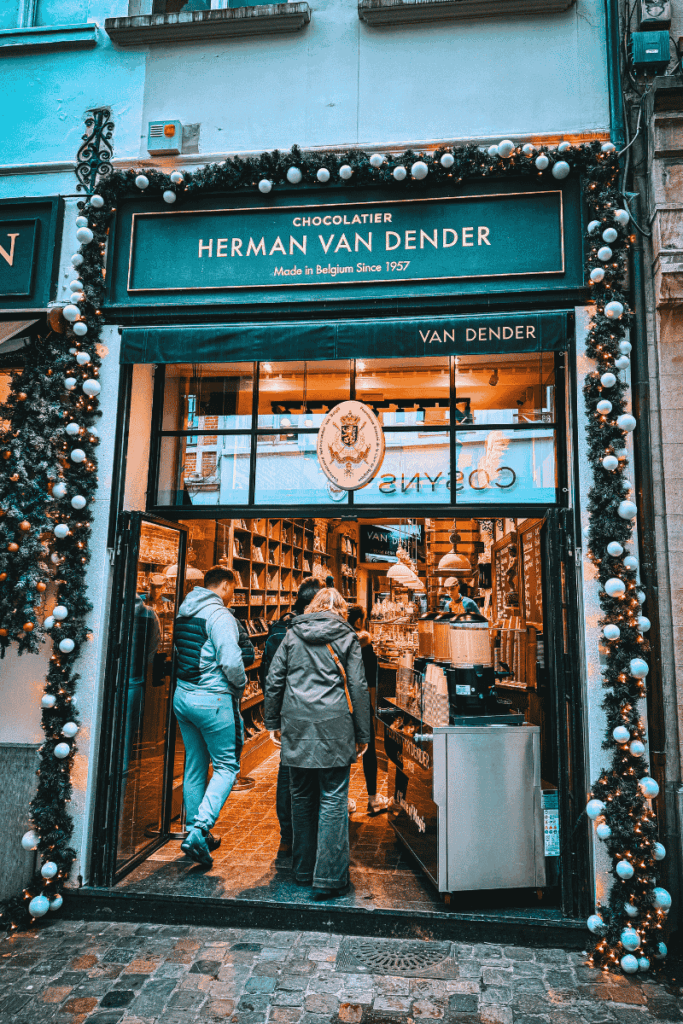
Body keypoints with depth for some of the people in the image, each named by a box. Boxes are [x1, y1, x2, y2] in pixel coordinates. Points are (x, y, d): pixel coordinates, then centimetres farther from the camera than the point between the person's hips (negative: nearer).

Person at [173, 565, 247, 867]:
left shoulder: (184, 613, 10)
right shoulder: (219, 615, -16)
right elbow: (231, 662, -24)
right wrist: (241, 683, -5)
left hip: (183, 695, 8)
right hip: (213, 700, -8)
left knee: (194, 766, 18)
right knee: (227, 766, 4)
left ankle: (195, 833, 28)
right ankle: (198, 832, -6)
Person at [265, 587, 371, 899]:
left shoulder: (293, 634, 8)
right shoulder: (347, 637, 2)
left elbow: (274, 680, 7)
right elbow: (358, 688, 0)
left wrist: (273, 721, 17)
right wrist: (362, 734, 6)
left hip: (297, 727, 3)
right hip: (334, 727, -3)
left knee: (302, 799, 15)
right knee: (333, 800, 3)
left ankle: (304, 870, 26)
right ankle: (328, 878, 4)